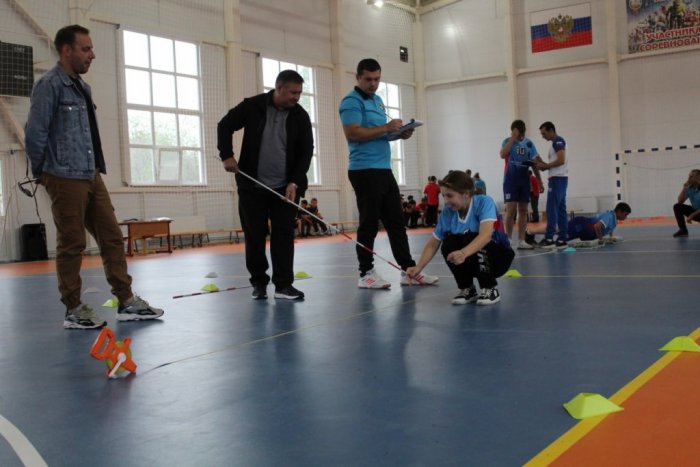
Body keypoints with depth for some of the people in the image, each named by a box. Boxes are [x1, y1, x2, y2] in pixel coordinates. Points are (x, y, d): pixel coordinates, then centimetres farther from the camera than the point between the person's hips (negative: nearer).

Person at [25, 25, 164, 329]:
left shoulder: (82, 87, 16)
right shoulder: (50, 85, -9)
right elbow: (34, 134, -12)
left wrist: (98, 167, 14)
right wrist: (44, 173, -3)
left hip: (92, 176, 8)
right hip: (66, 180, -8)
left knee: (112, 237, 7)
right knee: (71, 245, 0)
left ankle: (126, 302, 13)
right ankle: (74, 310, 12)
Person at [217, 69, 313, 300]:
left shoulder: (301, 116, -3)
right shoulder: (252, 106, -6)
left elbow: (306, 152, -1)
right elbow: (225, 126, 4)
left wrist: (295, 182, -11)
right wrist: (227, 156, -7)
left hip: (285, 187, 1)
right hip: (252, 185, -1)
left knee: (284, 235, -2)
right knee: (254, 235, 4)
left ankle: (283, 284, 3)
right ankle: (259, 282, 17)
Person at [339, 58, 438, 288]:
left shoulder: (377, 100, 19)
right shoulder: (351, 102, -9)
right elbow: (353, 134, -21)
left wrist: (398, 133, 6)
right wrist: (386, 127, -21)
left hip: (384, 169, 9)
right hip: (364, 171, -9)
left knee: (396, 221, 9)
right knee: (370, 222, -4)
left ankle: (408, 270, 14)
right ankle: (366, 274, 5)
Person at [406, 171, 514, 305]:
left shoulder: (484, 202, -24)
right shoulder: (447, 213, -10)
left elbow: (485, 235, -39)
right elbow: (433, 244, -4)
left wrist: (464, 253, -56)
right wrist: (418, 267, -19)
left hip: (499, 257, -5)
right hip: (473, 263, 5)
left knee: (471, 238, -31)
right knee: (448, 243, -22)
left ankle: (491, 289, -13)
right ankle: (467, 289, -2)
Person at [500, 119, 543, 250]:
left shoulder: (529, 143, 7)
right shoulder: (508, 141, -2)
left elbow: (534, 164, 10)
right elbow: (503, 155, -23)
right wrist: (513, 137, -20)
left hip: (524, 180, 4)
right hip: (510, 180, -4)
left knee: (523, 210, 4)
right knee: (511, 210, -8)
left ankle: (521, 241, 7)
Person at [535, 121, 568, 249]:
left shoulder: (558, 141, -9)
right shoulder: (556, 143, 22)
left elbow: (561, 160, -19)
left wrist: (545, 166, -11)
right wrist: (544, 165, 9)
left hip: (557, 178, -10)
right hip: (558, 178, 10)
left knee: (552, 208, -11)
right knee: (560, 209, 6)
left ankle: (549, 238, -12)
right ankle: (562, 239, 6)